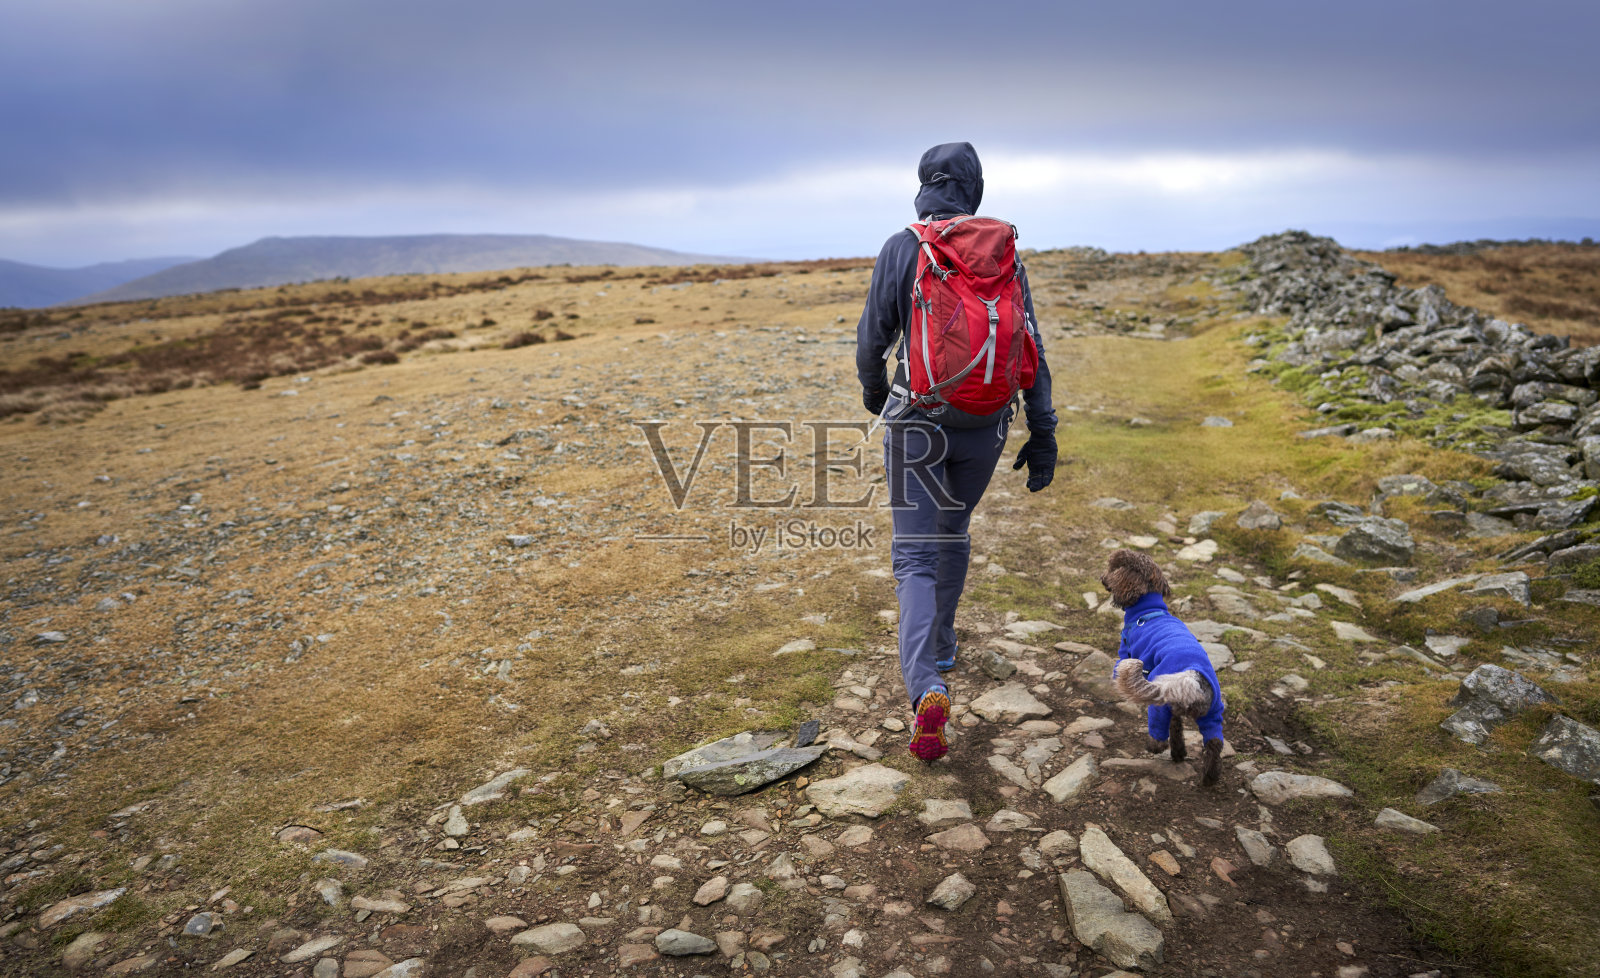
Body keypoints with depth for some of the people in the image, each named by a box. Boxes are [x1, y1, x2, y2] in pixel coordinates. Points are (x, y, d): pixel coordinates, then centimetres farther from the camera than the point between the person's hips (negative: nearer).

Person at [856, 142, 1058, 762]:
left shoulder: (901, 250, -8)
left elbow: (873, 337, -2)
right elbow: (1030, 350, -4)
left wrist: (872, 390, 20)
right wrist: (1043, 436, 1)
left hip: (918, 421, -3)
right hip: (984, 425, 4)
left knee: (916, 553, -1)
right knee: (953, 528, 26)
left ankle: (926, 690, -20)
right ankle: (940, 641, 44)